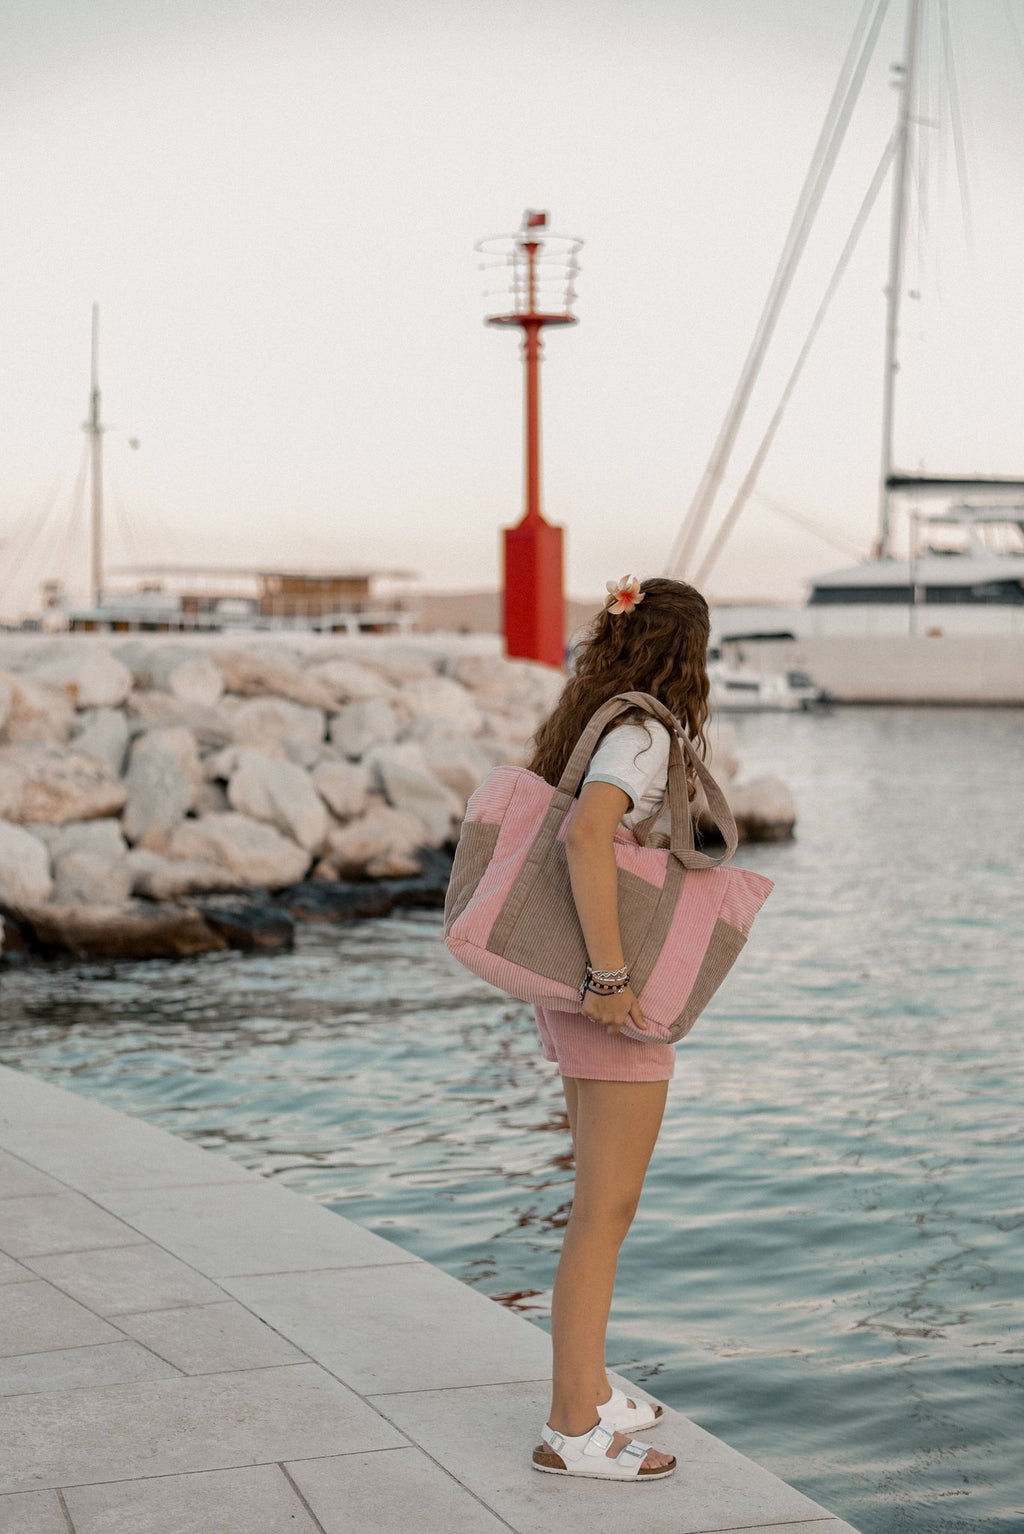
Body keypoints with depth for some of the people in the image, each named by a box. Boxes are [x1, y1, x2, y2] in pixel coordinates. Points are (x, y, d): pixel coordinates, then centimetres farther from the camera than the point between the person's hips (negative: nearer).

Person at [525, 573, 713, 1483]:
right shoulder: (642, 734, -16)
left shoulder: (590, 725, 12)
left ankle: (587, 1393, 27)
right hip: (618, 1009, -9)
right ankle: (573, 1431, 2)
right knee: (606, 1214, -4)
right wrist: (610, 974, -31)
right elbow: (587, 836, -34)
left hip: (578, 998, 9)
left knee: (605, 1206, 18)